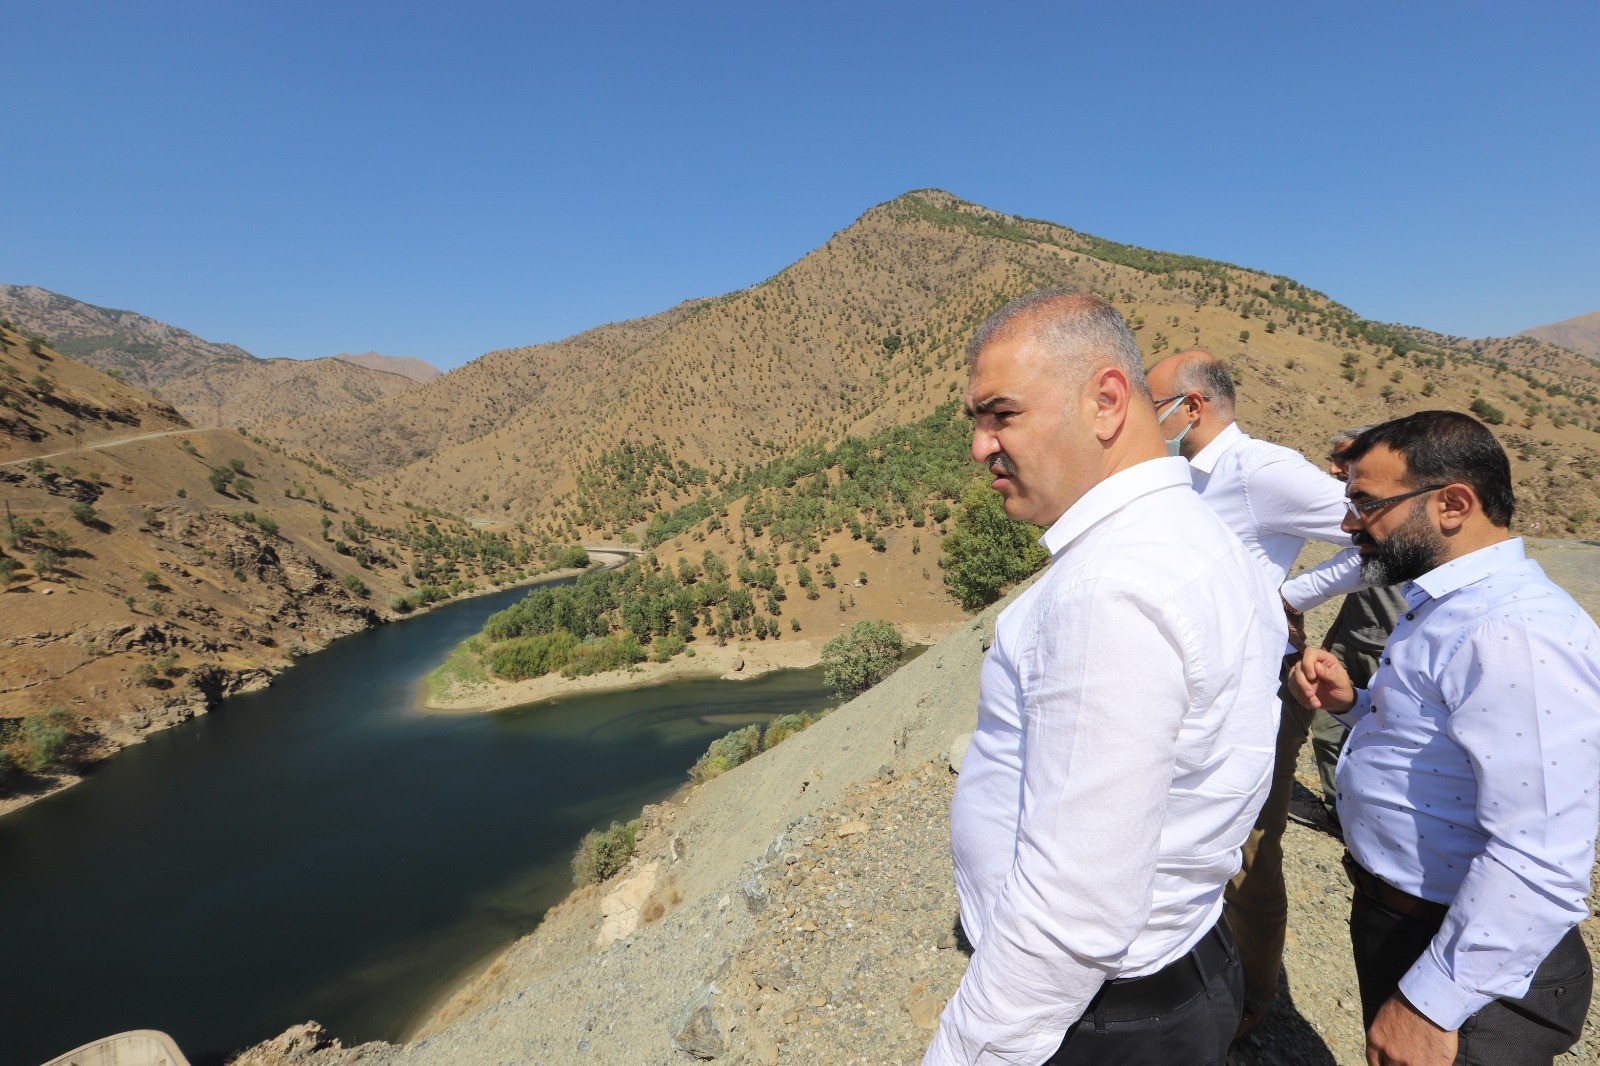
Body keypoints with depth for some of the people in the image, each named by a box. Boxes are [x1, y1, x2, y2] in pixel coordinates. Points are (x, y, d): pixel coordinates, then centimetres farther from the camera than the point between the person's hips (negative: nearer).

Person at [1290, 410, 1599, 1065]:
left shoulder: (1519, 636, -28)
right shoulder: (1452, 604, 4)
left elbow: (1538, 864, -31)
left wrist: (1432, 1004, -27)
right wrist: (1352, 704, -2)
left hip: (1468, 960, -9)